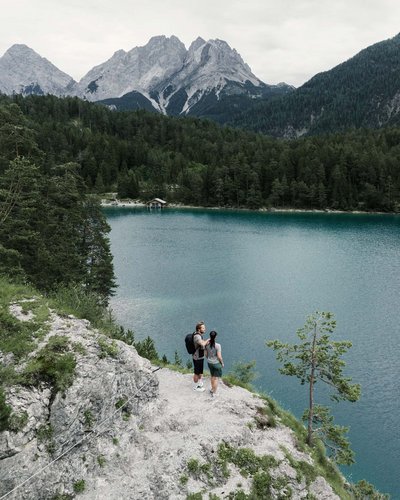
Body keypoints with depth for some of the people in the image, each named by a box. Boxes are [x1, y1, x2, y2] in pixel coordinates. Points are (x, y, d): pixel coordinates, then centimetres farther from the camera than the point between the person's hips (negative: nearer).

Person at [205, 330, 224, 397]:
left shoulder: (207, 344, -9)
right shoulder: (218, 345, -26)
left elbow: (206, 354, 2)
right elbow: (219, 356, -23)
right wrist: (222, 363, -6)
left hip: (209, 363, 5)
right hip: (217, 363, -5)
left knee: (212, 376, 26)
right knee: (216, 378, 11)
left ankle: (212, 389, 41)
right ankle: (214, 393, 20)